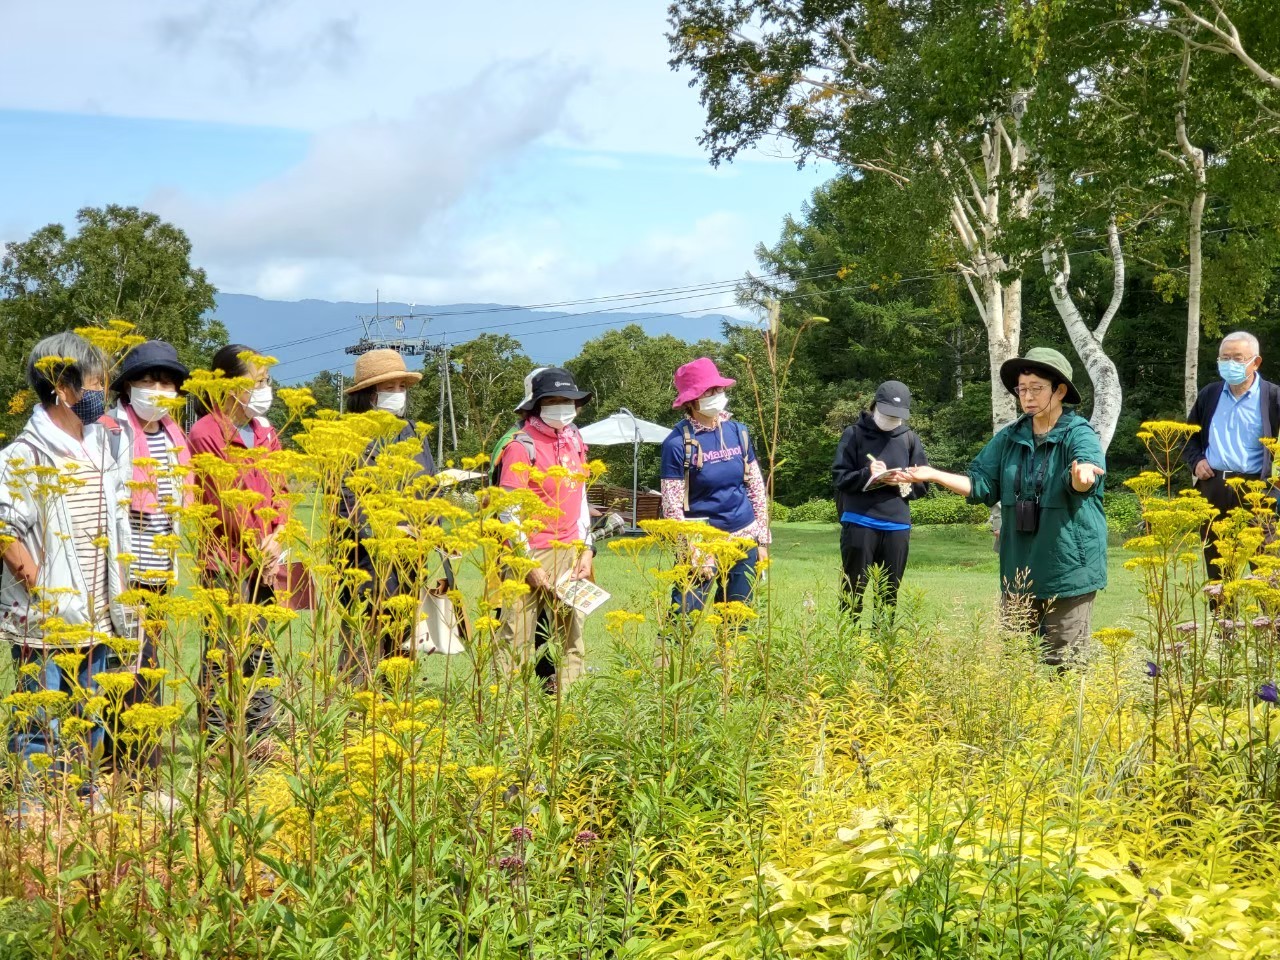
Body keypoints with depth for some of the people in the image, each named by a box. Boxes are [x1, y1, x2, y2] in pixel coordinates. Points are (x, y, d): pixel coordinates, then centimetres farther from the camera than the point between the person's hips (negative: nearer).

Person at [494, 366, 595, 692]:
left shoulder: (575, 440, 11)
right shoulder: (522, 446, -10)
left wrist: (587, 549, 9)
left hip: (570, 553, 6)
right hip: (532, 552, -6)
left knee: (572, 634, 7)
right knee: (518, 637, -4)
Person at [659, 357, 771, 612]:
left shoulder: (738, 432, 6)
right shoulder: (678, 442, -9)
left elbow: (757, 488, 12)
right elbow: (672, 506, -10)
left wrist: (762, 540, 8)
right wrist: (693, 554, -13)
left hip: (744, 541, 5)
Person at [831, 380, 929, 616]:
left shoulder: (910, 438, 10)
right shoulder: (854, 434, 2)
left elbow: (923, 483, 9)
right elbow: (840, 477, -3)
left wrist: (905, 482, -12)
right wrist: (866, 475, -20)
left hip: (897, 524, 3)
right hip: (859, 522, -3)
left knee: (889, 590, 9)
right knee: (854, 587, 2)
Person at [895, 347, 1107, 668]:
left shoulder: (1079, 435, -10)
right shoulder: (1010, 438, 8)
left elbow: (1087, 468, -31)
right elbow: (982, 485, 10)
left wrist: (1082, 475, -55)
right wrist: (933, 475, 0)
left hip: (1069, 569, -6)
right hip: (1019, 571, 6)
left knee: (1063, 663, 2)